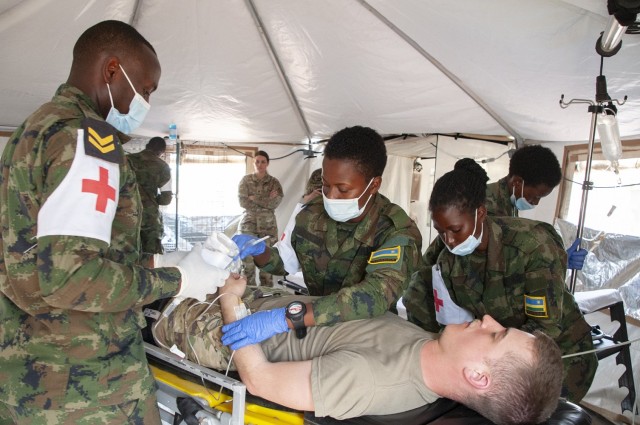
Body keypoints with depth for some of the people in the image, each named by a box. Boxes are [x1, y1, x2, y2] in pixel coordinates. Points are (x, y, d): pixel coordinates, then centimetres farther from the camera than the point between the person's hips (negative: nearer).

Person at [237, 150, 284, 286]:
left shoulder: (274, 182, 4)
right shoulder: (245, 180, 4)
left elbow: (276, 202, -9)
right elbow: (243, 202, -7)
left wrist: (255, 198, -10)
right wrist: (266, 201, -8)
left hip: (268, 224, 0)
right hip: (248, 223, 0)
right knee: (247, 257, -1)